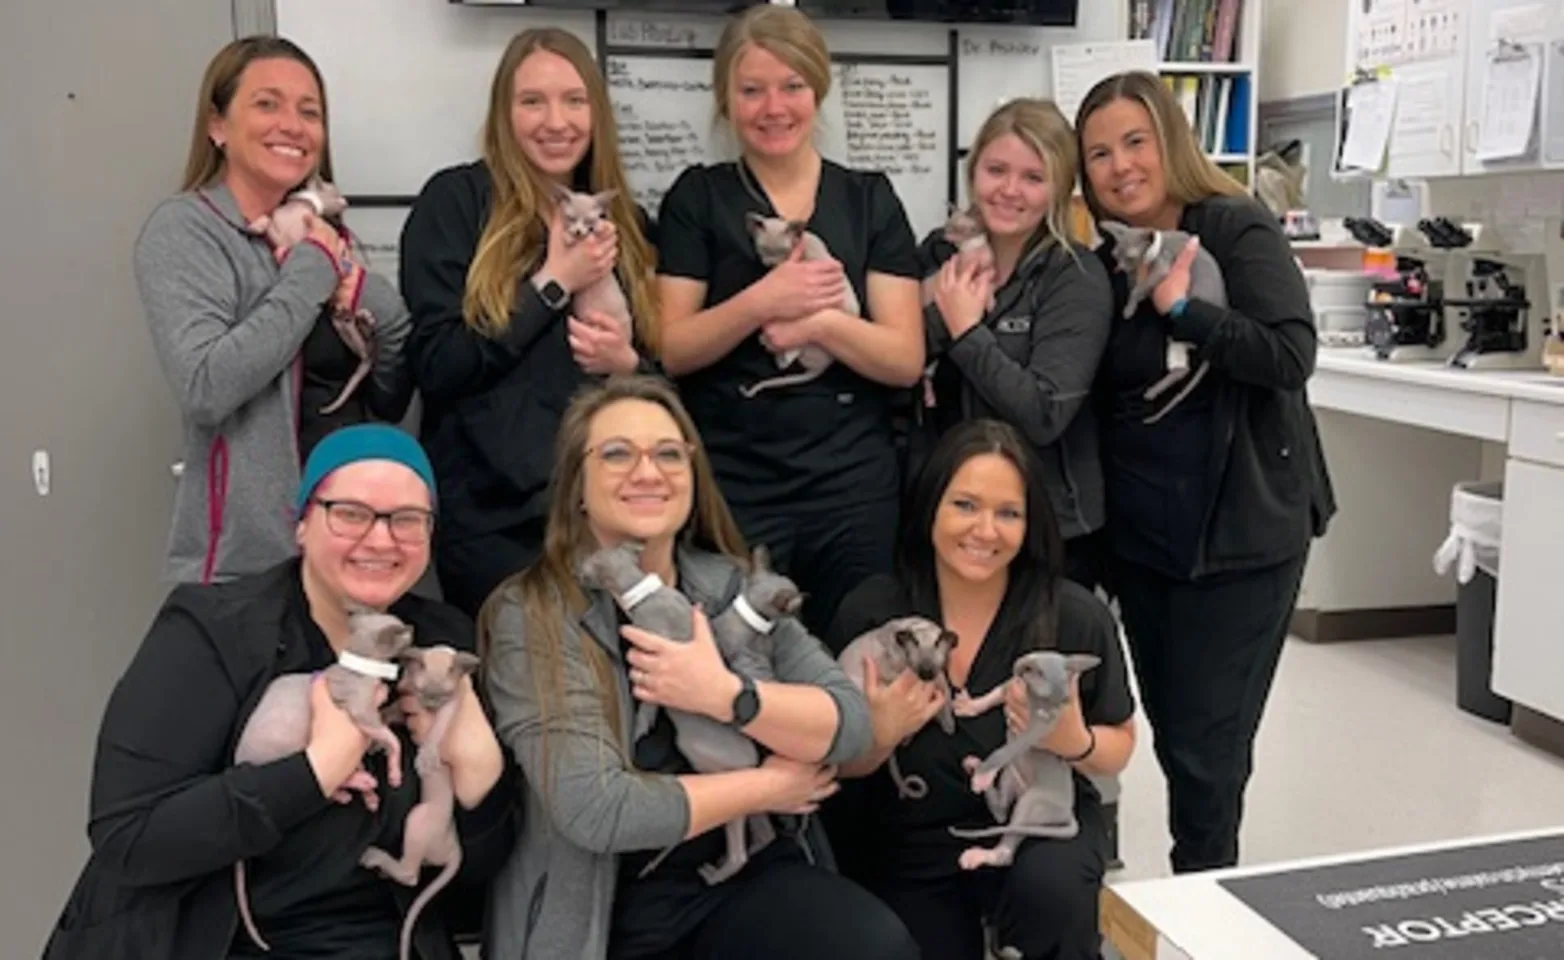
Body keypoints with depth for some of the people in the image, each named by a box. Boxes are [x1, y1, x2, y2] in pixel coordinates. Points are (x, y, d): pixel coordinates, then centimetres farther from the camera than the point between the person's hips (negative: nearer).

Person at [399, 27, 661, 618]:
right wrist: (554, 282, -13)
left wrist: (627, 363, -7)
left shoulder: (624, 221, 12)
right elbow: (436, 367, -11)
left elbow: (661, 370, 15)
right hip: (492, 513, -4)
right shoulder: (454, 201, -3)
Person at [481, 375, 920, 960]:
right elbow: (593, 809, -20)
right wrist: (769, 785, -10)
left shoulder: (733, 588, 4)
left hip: (748, 874, 4)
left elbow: (850, 724, -2)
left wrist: (725, 695, -19)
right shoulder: (530, 615, -10)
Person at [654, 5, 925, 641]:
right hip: (730, 490, -1)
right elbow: (670, 350, -3)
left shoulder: (870, 199, 7)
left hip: (856, 489, 1)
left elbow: (906, 360, 0)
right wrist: (760, 301, -17)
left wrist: (819, 322, -16)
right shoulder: (697, 198, 5)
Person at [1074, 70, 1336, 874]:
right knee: (1172, 732, 15)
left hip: (1242, 529, -6)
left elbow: (1290, 355, -22)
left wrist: (1181, 307, -25)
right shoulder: (1104, 265, 7)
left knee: (1207, 742, 0)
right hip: (1139, 533, 6)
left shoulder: (1237, 230, -10)